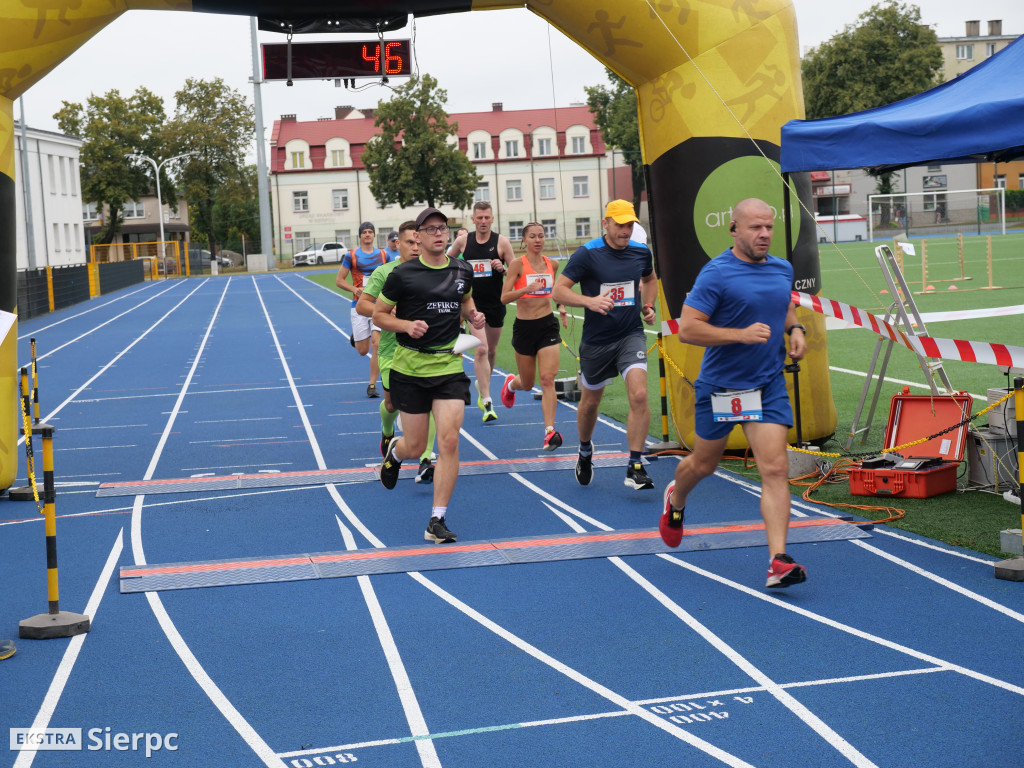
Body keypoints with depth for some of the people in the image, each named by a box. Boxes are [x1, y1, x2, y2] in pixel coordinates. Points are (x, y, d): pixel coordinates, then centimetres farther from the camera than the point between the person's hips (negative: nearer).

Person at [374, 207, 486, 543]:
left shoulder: (463, 271, 5)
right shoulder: (403, 274, -7)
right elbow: (378, 315, 0)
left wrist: (473, 315, 3)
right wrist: (407, 325, -18)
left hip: (449, 366, 2)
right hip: (410, 367, -2)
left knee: (449, 441, -10)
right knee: (415, 447, 5)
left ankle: (437, 521, -2)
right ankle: (394, 451, 46)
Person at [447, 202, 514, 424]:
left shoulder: (501, 241, -5)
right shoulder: (463, 241, -2)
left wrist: (502, 268, -20)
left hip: (496, 303, 1)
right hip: (473, 303, -1)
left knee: (491, 350, 16)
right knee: (481, 349, -14)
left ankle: (482, 385, 44)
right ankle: (486, 402, -14)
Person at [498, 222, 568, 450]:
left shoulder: (552, 264, 5)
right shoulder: (518, 265, -9)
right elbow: (504, 297, -16)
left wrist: (561, 306, 11)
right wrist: (528, 288, -29)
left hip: (548, 325, 2)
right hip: (524, 326, -2)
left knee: (548, 379, -12)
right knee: (527, 384, 12)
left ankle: (550, 430, -14)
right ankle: (511, 383, 49)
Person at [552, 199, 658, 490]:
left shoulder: (641, 252, 2)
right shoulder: (587, 254, -12)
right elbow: (559, 290, -13)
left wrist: (648, 306, 10)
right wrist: (590, 301, -28)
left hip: (631, 335, 2)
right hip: (596, 341, -2)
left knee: (639, 395, -18)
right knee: (590, 403, 14)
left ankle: (635, 466, -11)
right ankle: (585, 452, 43)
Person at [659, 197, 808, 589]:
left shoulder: (783, 269, 5)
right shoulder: (716, 273, -15)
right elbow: (687, 329, -18)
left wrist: (795, 329, 5)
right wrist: (742, 334, -25)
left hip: (769, 385, 3)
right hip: (720, 386, -3)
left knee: (775, 469, -11)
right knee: (704, 464, 16)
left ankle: (778, 560, -14)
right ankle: (676, 500, 51)